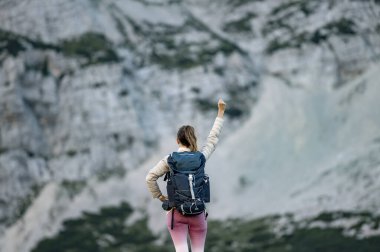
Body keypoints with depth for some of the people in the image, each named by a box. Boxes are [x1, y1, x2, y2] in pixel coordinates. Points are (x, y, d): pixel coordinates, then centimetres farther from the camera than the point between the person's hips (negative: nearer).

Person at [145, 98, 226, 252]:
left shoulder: (169, 159, -6)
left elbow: (150, 178, -10)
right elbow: (213, 138, 9)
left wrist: (159, 196, 4)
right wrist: (220, 112, 17)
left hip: (176, 211, -1)